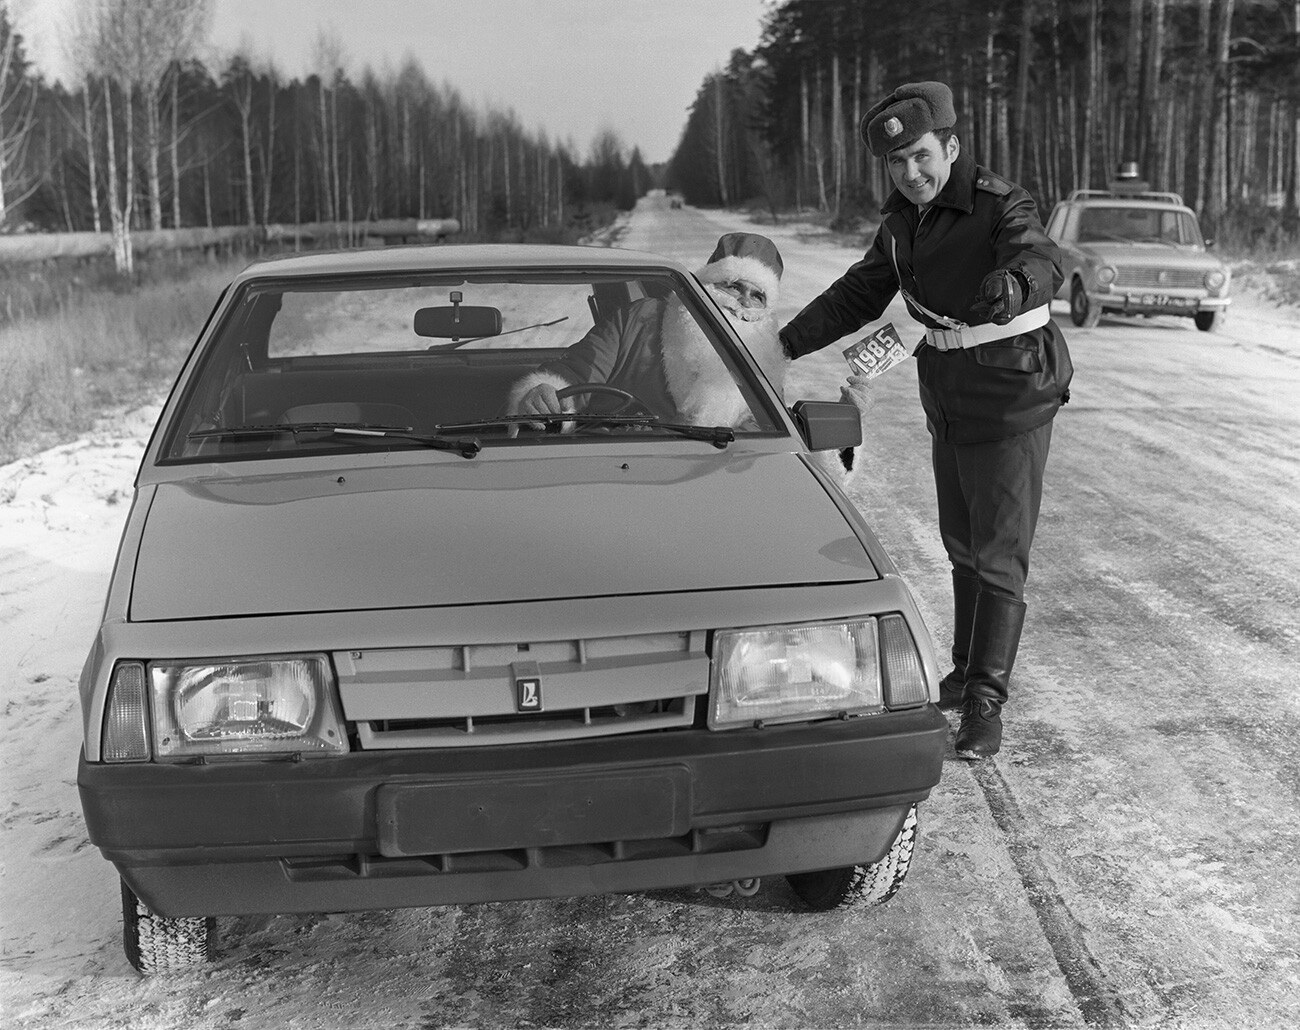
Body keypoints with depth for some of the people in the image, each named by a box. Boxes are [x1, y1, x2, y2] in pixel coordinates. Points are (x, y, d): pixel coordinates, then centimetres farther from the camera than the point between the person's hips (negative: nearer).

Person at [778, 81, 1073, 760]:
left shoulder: (1000, 205, -20)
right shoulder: (904, 217, 2)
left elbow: (1040, 259, -41)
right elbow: (860, 294, 11)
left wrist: (1013, 283, -64)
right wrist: (786, 343, 3)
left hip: (1011, 395, -8)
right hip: (949, 392, 8)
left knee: (999, 552, -7)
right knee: (962, 542, 18)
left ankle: (985, 705, -5)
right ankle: (968, 670, 34)